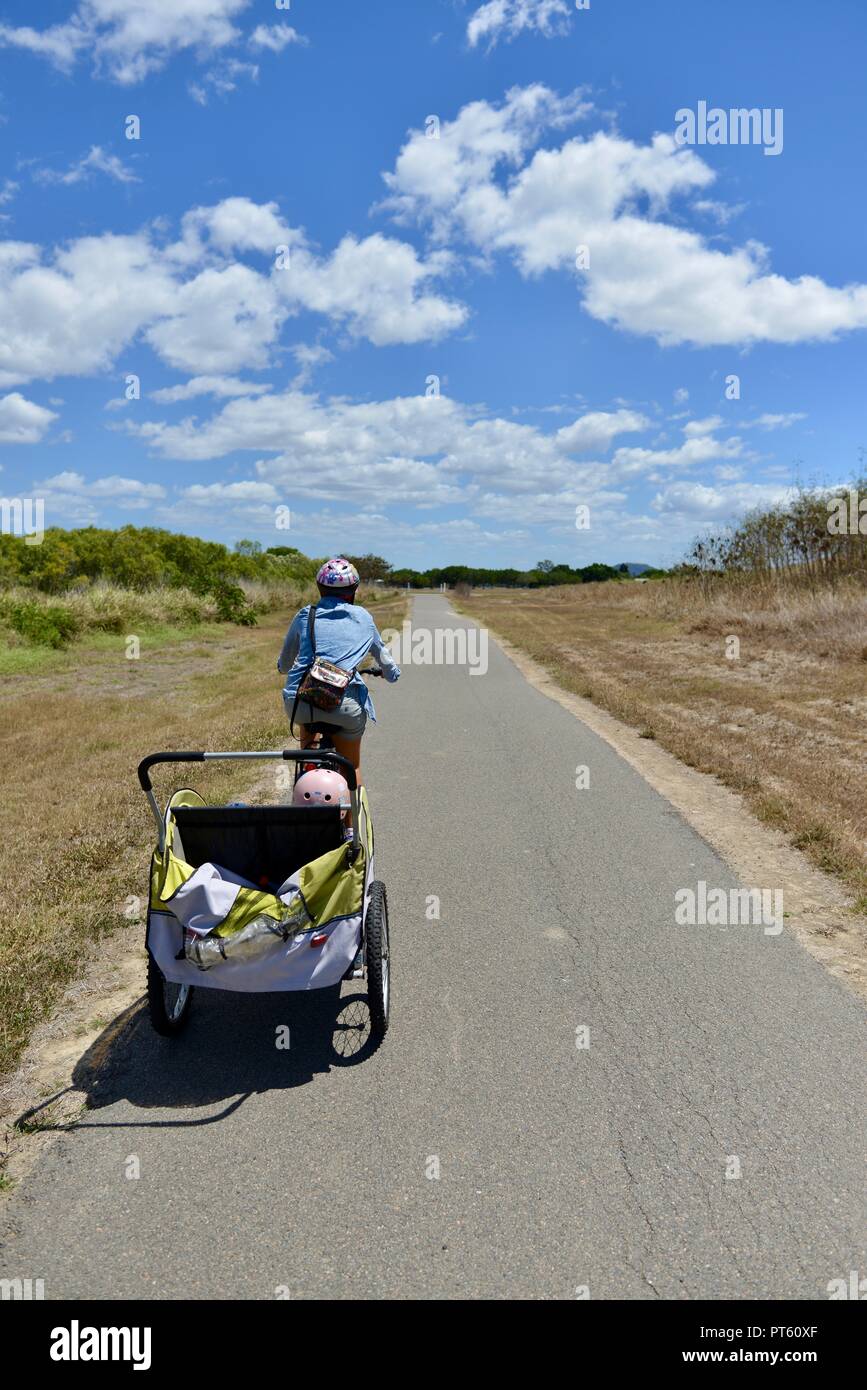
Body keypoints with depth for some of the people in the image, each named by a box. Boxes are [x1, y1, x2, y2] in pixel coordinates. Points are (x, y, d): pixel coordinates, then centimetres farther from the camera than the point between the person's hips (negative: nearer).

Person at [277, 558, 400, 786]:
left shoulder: (305, 615, 16)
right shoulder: (363, 618, 15)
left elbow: (283, 666, 29)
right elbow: (391, 672, 24)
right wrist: (392, 672, 47)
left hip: (300, 703, 1)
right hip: (345, 707, -1)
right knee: (352, 767, 23)